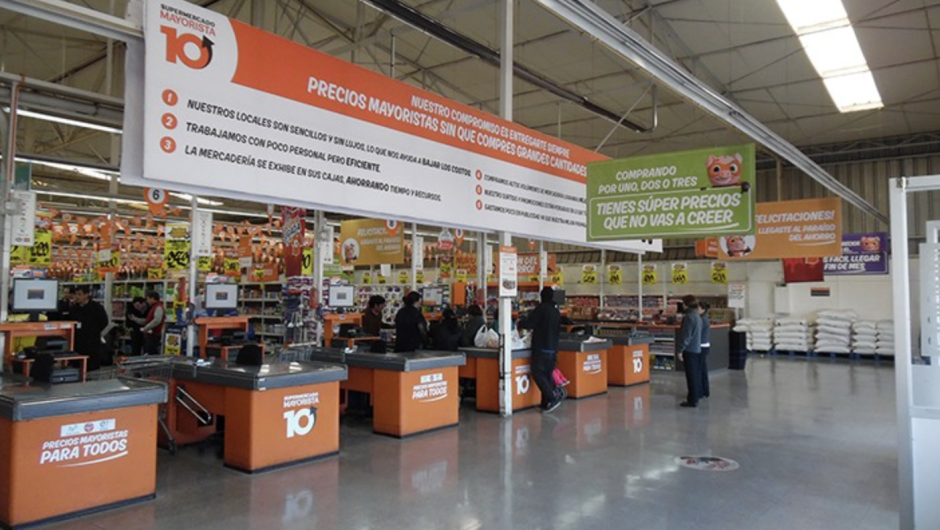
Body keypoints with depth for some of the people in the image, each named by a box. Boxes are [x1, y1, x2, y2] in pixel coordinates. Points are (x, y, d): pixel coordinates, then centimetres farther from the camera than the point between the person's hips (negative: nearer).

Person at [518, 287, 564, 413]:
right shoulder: (557, 312, 15)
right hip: (553, 348, 8)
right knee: (547, 374, 10)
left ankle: (552, 398, -15)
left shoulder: (541, 308, -9)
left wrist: (520, 324, 6)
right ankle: (546, 403, 9)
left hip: (541, 348, -8)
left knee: (538, 374, -7)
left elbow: (529, 324, -13)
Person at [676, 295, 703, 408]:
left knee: (691, 375, -5)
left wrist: (680, 350, -17)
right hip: (697, 349, 9)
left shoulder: (689, 317, -17)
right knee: (695, 374, 17)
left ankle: (692, 400, -2)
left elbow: (686, 335, -20)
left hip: (689, 350, -9)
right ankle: (696, 395, 27)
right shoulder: (698, 317, 13)